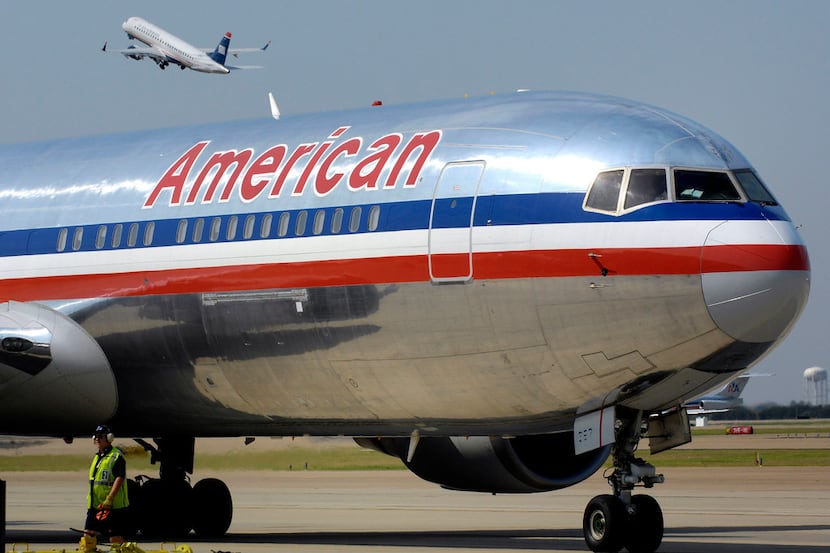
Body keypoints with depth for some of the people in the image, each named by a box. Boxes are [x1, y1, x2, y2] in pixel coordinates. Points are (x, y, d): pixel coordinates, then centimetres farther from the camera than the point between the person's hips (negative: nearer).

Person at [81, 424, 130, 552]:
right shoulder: (97, 457, 17)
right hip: (95, 505, 8)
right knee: (88, 534, 3)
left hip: (113, 506, -8)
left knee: (115, 536, -5)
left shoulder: (117, 456, -10)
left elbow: (119, 479, -18)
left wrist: (109, 500, -25)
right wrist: (90, 499, 23)